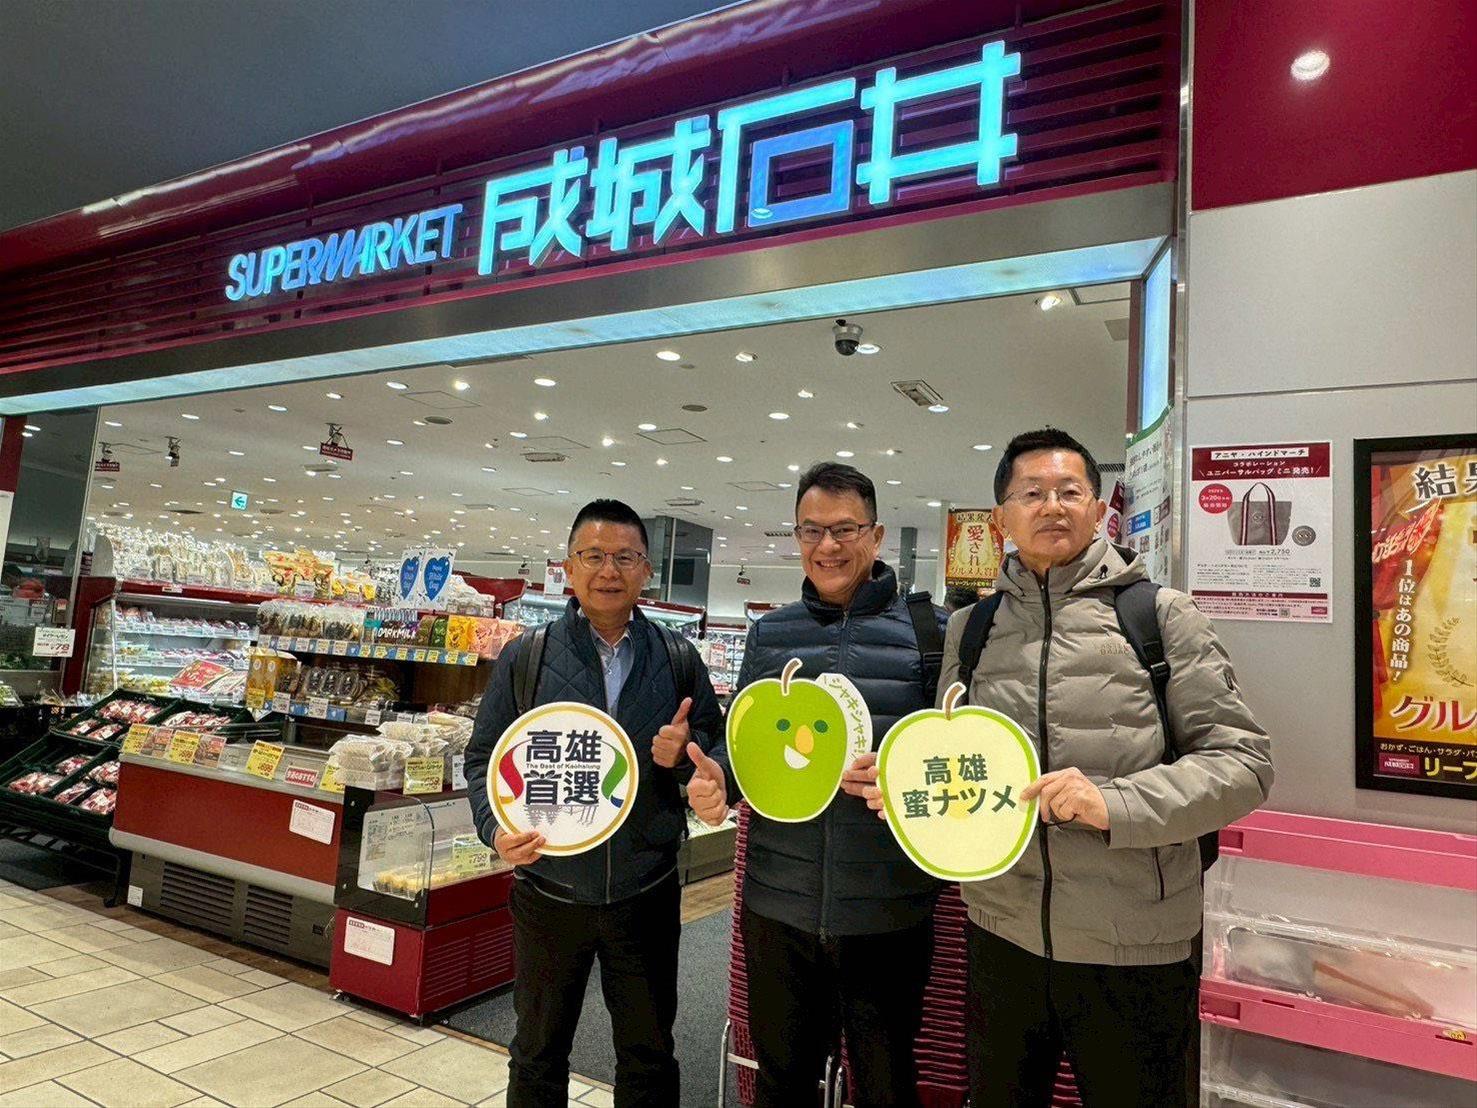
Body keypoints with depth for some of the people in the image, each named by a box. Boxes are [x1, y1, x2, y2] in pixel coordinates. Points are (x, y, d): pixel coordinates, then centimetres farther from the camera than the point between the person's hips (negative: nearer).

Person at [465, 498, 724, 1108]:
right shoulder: (526, 655, -3)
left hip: (647, 894, 1)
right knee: (539, 1053, 20)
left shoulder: (678, 659, -1)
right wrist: (496, 826, -16)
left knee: (649, 1055, 18)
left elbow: (718, 751, 5)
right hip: (550, 892, 0)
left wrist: (686, 753, -17)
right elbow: (484, 756, 1)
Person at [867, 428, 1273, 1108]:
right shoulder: (970, 627, 5)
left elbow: (1243, 760, -8)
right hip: (1001, 936, 3)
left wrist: (1115, 804, -22)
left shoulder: (1160, 615, -4)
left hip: (1133, 951, -3)